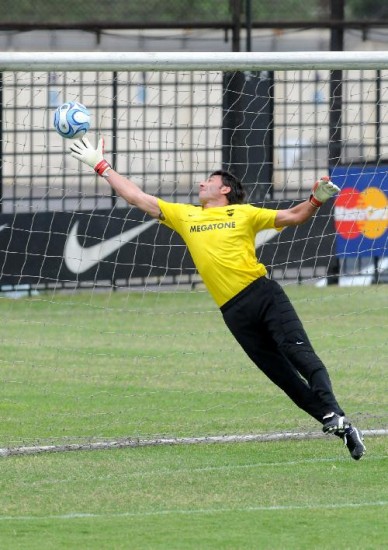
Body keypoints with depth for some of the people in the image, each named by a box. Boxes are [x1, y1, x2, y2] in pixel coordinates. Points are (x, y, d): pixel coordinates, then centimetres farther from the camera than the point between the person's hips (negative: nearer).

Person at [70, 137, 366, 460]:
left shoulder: (244, 213, 12)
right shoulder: (183, 215, 19)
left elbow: (293, 217, 11)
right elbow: (136, 197, 22)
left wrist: (317, 200, -9)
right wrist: (100, 166, 23)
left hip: (263, 293, -2)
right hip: (234, 311, 2)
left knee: (300, 354, -18)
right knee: (281, 373, -4)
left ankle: (335, 417, -24)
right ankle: (332, 422, -3)